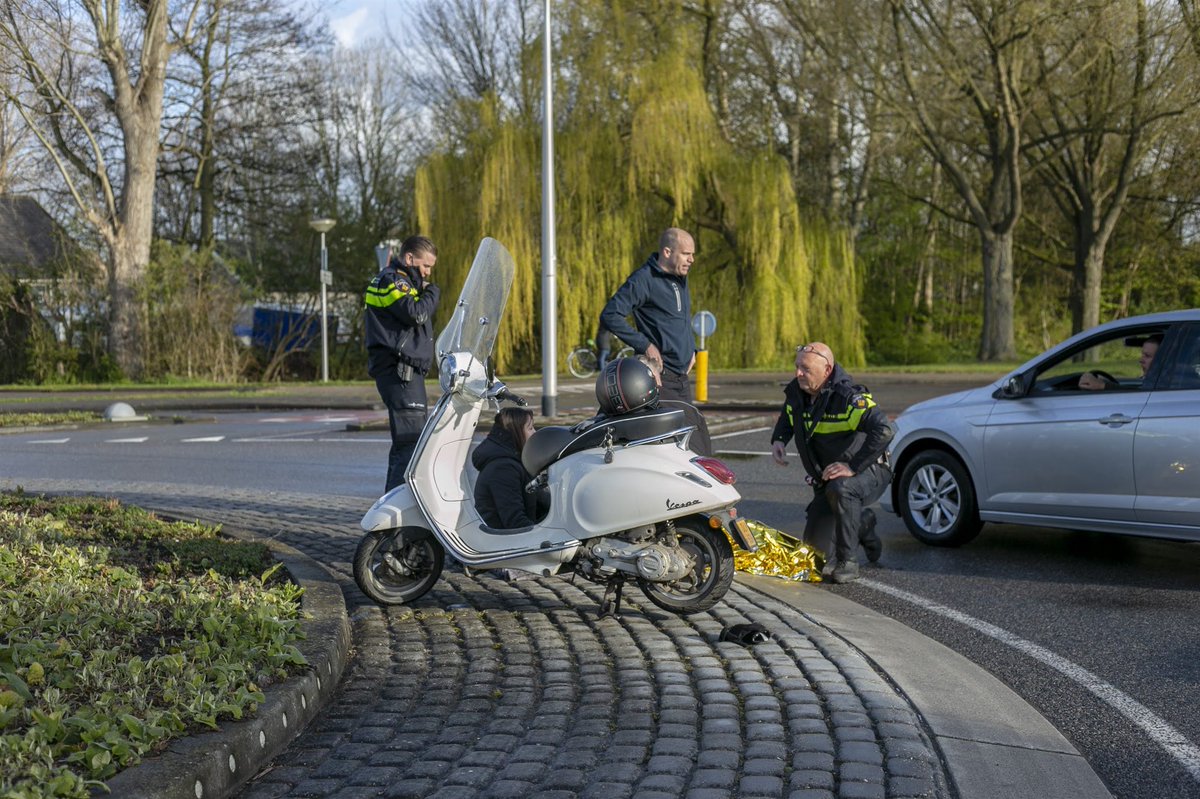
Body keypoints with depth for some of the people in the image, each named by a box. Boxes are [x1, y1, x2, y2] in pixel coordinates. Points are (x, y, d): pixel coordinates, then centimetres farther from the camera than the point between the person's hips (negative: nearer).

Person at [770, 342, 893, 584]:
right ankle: (863, 524, 36)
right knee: (816, 542, 4)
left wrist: (853, 467, -40)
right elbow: (787, 416, 19)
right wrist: (778, 440, -2)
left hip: (867, 473, -8)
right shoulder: (796, 392, -5)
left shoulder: (848, 397, -28)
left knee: (840, 489, -41)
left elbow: (883, 431, -40)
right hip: (826, 479, 8)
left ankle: (848, 562, -25)